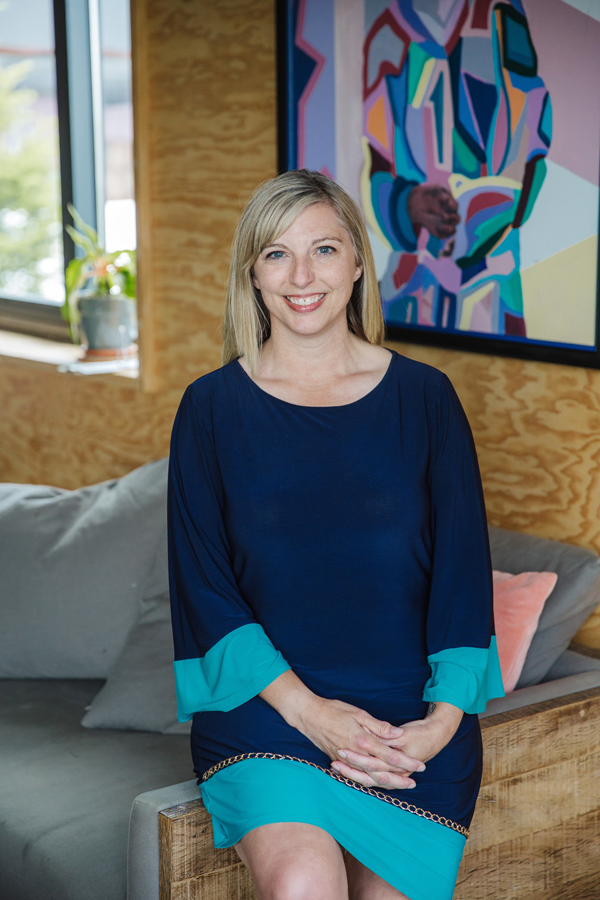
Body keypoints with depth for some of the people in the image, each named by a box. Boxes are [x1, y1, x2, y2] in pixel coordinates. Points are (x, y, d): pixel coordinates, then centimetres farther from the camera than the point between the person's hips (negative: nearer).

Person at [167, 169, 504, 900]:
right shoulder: (213, 408, 3)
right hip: (262, 705, -1)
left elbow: (462, 569, 4)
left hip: (410, 711, 2)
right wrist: (304, 709, -11)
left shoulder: (423, 398, 6)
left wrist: (444, 720, -9)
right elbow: (202, 581, -1)